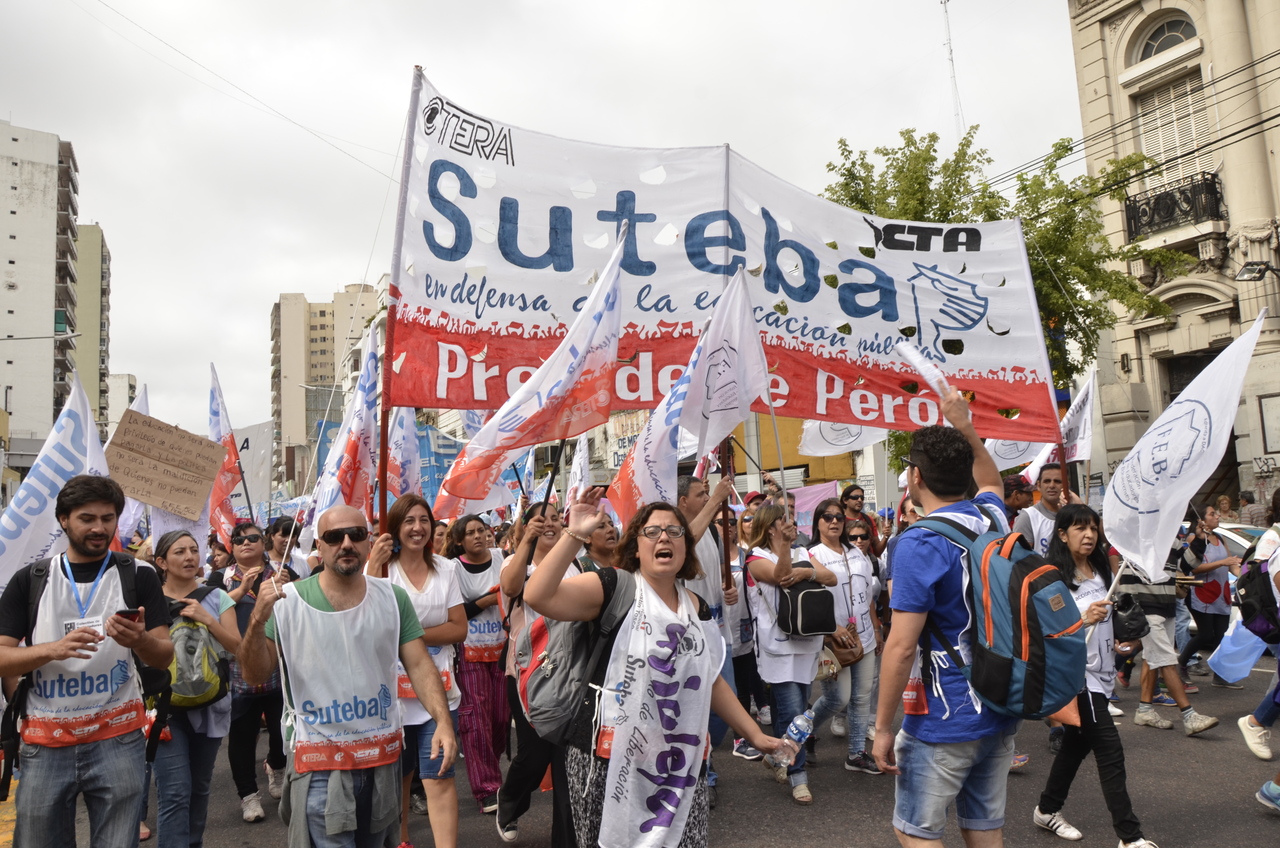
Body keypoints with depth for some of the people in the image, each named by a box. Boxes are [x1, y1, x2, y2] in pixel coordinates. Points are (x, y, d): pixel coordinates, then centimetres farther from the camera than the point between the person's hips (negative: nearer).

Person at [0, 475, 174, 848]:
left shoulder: (139, 576, 0)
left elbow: (165, 656, -3)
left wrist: (139, 640, -25)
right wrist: (53, 649, -20)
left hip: (118, 738, -1)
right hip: (44, 742, 2)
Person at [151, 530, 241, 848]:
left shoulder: (217, 598, 4)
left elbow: (236, 646, -3)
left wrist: (207, 620, -14)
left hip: (209, 705, 2)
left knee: (200, 787, 14)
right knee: (175, 793, -9)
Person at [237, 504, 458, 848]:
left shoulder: (393, 598, -2)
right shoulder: (287, 601, -9)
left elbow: (419, 665, -3)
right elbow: (255, 675, -6)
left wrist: (443, 720, -18)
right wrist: (258, 620, -24)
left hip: (383, 754, 3)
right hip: (321, 760, -3)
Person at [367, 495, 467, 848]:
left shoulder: (446, 568, 3)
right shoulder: (381, 567, -3)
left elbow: (459, 628, -2)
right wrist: (375, 565, -26)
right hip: (392, 690, 0)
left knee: (439, 777, -5)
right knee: (397, 776, 18)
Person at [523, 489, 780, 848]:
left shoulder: (696, 607, 9)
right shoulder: (612, 587, -8)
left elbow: (710, 681, 19)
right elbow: (537, 597, -23)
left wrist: (755, 734, 18)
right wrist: (574, 535, -27)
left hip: (680, 760, 5)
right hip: (612, 755, -5)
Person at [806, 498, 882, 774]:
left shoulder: (857, 554, 12)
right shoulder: (812, 556, -8)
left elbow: (869, 595, 18)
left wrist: (876, 630, 18)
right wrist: (833, 628, -21)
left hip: (864, 637, 6)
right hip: (835, 640, -6)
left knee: (862, 697, 9)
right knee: (838, 698, -5)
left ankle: (857, 754, 20)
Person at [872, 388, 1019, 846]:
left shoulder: (920, 543, -19)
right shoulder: (992, 518, 3)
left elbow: (901, 647, -21)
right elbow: (993, 482, 30)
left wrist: (883, 727, -13)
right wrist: (964, 427, 30)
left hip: (944, 721, -7)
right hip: (1002, 711, 7)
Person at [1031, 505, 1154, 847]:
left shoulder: (1099, 570, 9)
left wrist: (1117, 645, 13)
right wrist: (1081, 619, -33)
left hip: (1100, 670, 9)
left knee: (1077, 743, 17)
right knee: (1111, 753, -8)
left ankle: (1048, 810, 31)